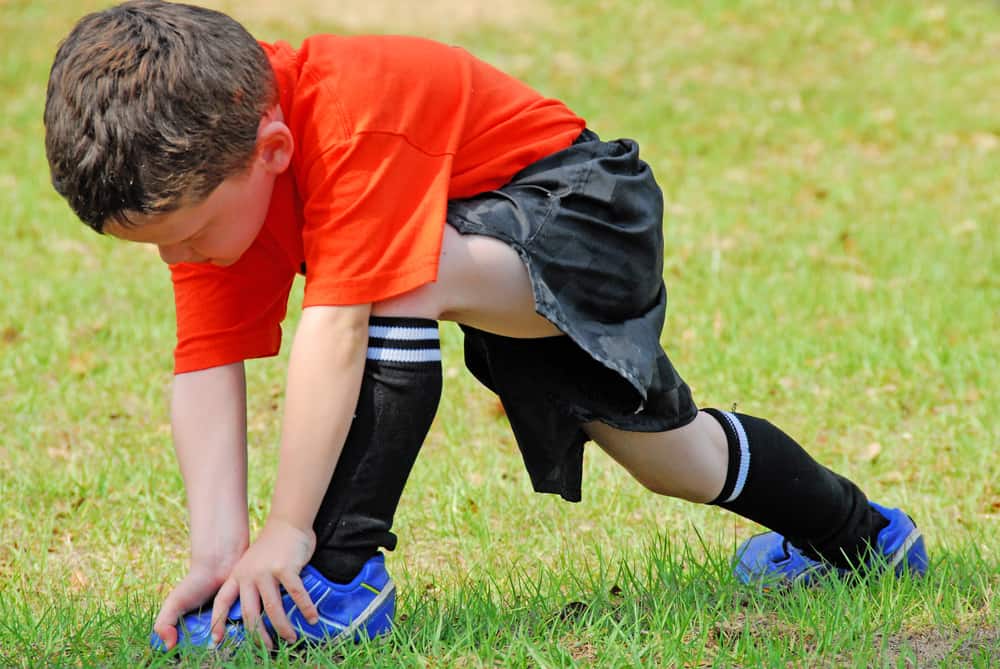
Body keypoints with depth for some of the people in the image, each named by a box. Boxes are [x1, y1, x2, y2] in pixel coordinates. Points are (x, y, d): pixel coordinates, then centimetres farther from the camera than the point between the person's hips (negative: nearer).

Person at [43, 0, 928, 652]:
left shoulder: (355, 121, -41)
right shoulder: (203, 166, -18)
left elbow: (334, 328, -46)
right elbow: (206, 368, -21)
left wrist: (289, 533, -46)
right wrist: (216, 551, -32)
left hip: (582, 203, -9)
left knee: (399, 278, -37)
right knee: (669, 454, 24)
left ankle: (341, 571, -28)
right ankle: (862, 537, 52)